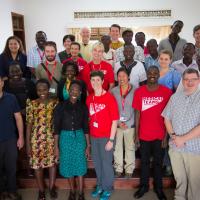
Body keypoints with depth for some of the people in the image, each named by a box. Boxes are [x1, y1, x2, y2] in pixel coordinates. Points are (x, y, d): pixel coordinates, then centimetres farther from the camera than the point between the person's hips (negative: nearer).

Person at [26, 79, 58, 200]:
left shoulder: (55, 103, -3)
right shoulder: (31, 104, -5)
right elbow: (29, 124, -3)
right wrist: (28, 143, -4)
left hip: (51, 138, 1)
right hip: (36, 139, 0)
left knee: (52, 162, 13)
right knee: (37, 164, 9)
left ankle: (52, 187, 34)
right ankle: (41, 190, 29)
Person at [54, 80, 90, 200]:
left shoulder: (83, 107, 0)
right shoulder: (61, 106, -5)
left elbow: (86, 127, 3)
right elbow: (56, 127, -3)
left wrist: (88, 145, 3)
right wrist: (56, 145, -4)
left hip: (79, 137, 1)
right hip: (65, 137, 0)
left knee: (80, 164, 5)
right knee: (68, 164, 10)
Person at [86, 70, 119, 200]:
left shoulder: (110, 98, -13)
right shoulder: (89, 99, 4)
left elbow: (115, 120, -13)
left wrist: (111, 139, -15)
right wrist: (89, 135, 7)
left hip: (106, 136, -5)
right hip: (93, 136, 5)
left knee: (106, 163, 7)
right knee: (97, 162, 17)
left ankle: (108, 189, 27)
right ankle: (100, 185, 37)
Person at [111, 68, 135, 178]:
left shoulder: (134, 91, -4)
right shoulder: (113, 91, 2)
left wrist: (128, 123, -7)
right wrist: (118, 122, -6)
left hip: (130, 125, -2)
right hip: (117, 124, 2)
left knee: (130, 148, 7)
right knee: (117, 147, 9)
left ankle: (129, 170, 23)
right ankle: (118, 168, 26)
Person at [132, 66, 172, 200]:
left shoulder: (167, 92, -6)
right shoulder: (139, 92, -3)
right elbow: (137, 113, 0)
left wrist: (167, 135, -4)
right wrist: (136, 134, -1)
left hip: (159, 135, -1)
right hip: (144, 135, 1)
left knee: (158, 162, 15)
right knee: (144, 161, 16)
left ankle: (159, 188, 34)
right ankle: (144, 186, 34)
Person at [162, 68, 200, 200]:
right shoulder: (175, 97, 6)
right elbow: (167, 118, 9)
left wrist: (183, 139, -14)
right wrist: (173, 136, -5)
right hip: (175, 146, 4)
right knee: (179, 178, 18)